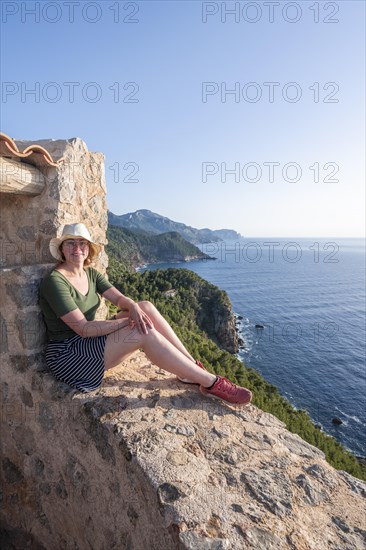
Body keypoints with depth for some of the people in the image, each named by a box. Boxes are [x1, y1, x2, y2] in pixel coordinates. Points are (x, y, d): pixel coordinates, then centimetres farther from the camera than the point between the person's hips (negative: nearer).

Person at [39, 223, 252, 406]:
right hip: (67, 354, -7)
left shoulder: (91, 273, 6)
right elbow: (83, 329, -23)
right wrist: (127, 321, -22)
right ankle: (211, 383, -19)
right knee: (145, 333, -27)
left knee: (146, 307, -13)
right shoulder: (55, 281, -18)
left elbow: (120, 298, -3)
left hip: (89, 341, 7)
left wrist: (133, 307, -27)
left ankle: (192, 368, -11)